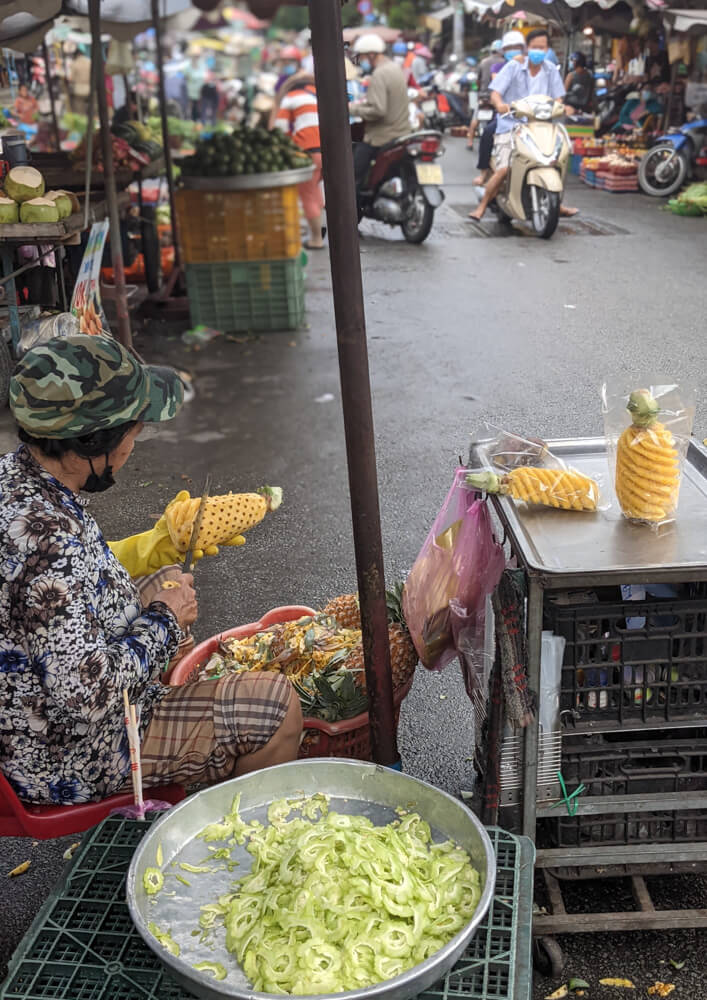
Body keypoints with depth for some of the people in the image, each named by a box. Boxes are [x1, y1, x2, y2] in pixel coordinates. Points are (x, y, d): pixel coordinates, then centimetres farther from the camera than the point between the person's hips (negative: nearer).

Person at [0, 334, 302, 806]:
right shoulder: (47, 533, -36)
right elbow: (87, 694, -35)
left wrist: (145, 605, 2)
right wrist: (162, 619, -20)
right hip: (69, 762, -10)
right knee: (275, 704, -7)